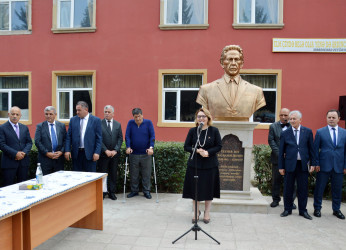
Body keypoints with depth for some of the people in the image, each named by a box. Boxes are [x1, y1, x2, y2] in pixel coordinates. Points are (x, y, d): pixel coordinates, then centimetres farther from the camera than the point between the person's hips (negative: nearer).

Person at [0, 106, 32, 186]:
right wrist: (15, 154, -17)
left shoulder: (24, 128, 12)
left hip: (23, 161, 4)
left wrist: (24, 152, -9)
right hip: (9, 162, -4)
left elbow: (29, 142, 9)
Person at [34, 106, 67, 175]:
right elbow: (37, 141, -4)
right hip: (45, 159, -2)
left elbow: (65, 140, 6)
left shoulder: (62, 125, 9)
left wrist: (61, 151, -8)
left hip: (59, 158, 2)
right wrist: (47, 153, -12)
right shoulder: (40, 126, 3)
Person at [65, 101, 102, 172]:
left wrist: (97, 152, -11)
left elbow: (99, 138, -4)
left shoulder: (96, 120, -2)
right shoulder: (73, 120, 8)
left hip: (90, 153, -3)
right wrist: (67, 150, -2)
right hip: (76, 153, 3)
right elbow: (68, 136, 8)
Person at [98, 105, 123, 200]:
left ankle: (112, 192, 18)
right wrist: (106, 150, -13)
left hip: (114, 153, 3)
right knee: (103, 173, 3)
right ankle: (103, 192, 15)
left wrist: (115, 150, -8)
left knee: (113, 174, 8)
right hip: (103, 153, -2)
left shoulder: (118, 125, 9)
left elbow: (120, 139, 4)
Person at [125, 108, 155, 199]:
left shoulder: (148, 122, 0)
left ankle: (146, 191, 17)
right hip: (133, 153, 1)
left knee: (146, 174, 4)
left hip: (146, 154, -1)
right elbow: (127, 136, -2)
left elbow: (152, 136, -6)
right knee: (133, 174, 9)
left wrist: (151, 147, -19)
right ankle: (134, 190, 23)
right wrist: (128, 147, -15)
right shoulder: (130, 123, 4)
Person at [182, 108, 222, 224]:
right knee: (195, 189, 7)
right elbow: (186, 146, 0)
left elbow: (219, 146, -2)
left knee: (209, 189, 8)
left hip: (210, 165, -1)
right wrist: (197, 150, -17)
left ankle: (207, 213, 26)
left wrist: (208, 152, -18)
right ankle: (196, 211, 27)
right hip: (194, 165, 1)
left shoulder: (214, 130, -3)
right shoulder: (192, 131, 0)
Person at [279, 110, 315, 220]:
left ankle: (303, 210, 21)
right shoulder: (285, 133, 2)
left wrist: (313, 163, 0)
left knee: (303, 189, 7)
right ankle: (287, 209, 21)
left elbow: (311, 148, 5)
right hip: (290, 164, 0)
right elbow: (281, 151, 3)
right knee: (288, 188, 7)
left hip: (303, 164, 0)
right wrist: (281, 166, 1)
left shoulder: (308, 132, 3)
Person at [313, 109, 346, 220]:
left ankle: (336, 209, 28)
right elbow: (315, 149, 0)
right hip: (324, 166, -2)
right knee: (319, 188, 5)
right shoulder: (320, 132, 0)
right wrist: (316, 164, -6)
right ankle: (317, 208, 20)